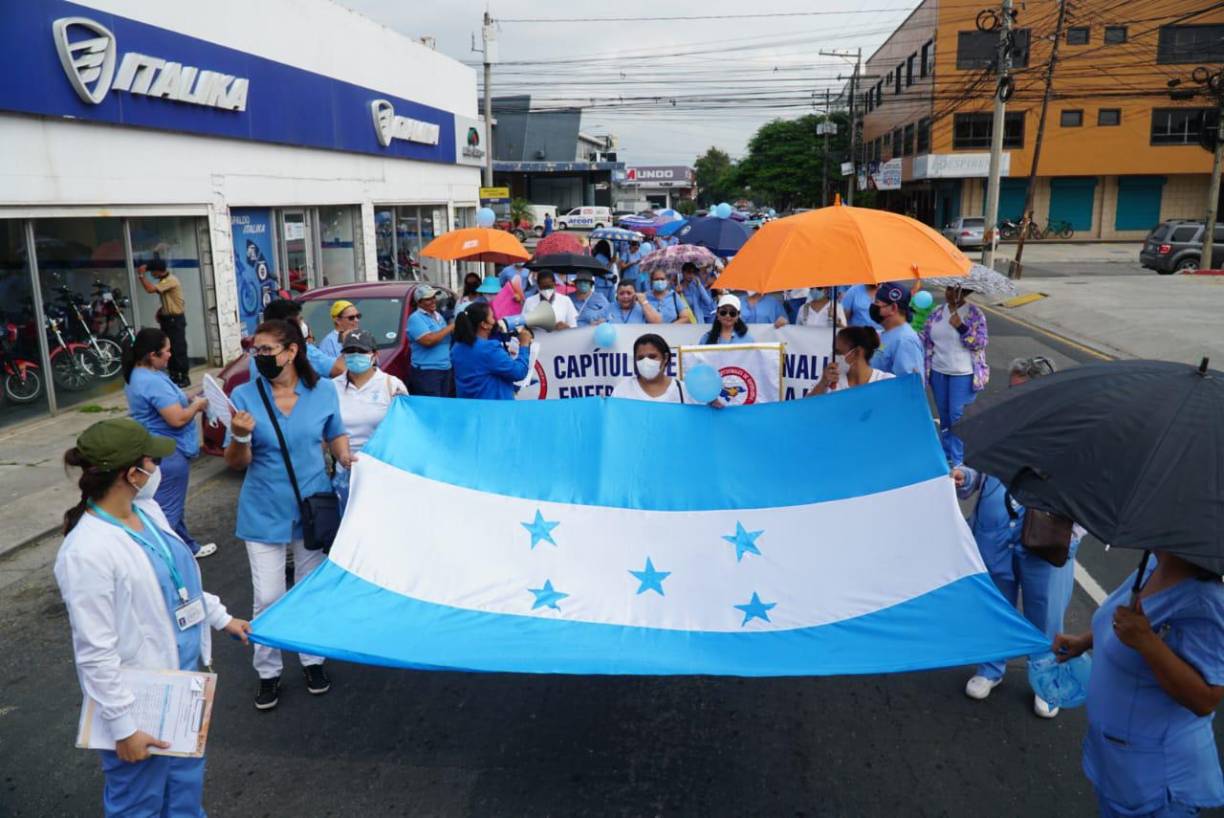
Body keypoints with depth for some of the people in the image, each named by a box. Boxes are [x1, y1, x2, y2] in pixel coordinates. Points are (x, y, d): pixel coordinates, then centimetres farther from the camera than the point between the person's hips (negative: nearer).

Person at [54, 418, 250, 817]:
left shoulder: (147, 510, -1)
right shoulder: (87, 553, -27)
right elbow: (96, 654, -23)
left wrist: (222, 618, 21)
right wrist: (122, 727, -18)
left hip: (184, 677, 8)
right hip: (140, 700, -8)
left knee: (187, 781, 25)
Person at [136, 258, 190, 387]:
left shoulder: (171, 280, -19)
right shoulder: (164, 280, 13)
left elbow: (150, 289, -28)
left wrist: (141, 275, -17)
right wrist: (161, 311, 10)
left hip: (176, 319, -10)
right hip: (167, 318, 10)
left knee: (179, 349, -8)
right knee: (170, 349, 11)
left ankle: (185, 378, -3)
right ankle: (174, 376, 17)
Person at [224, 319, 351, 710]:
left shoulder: (322, 393, -5)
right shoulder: (244, 395, -9)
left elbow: (336, 435, 10)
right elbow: (236, 463, -7)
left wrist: (345, 458, -10)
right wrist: (240, 436, -28)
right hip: (264, 513, -1)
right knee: (267, 598, 2)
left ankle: (313, 661, 33)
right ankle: (268, 672, 22)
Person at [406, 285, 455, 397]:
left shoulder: (438, 315, 16)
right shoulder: (416, 318, -10)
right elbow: (428, 340, -24)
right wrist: (450, 327, -16)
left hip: (446, 370, 8)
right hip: (426, 372, -8)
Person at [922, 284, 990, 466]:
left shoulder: (974, 313, -8)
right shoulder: (937, 312, 5)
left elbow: (981, 342, -13)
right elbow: (925, 339, 8)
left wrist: (961, 327, -23)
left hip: (963, 374, -5)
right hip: (938, 372, 5)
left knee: (958, 417, -3)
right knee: (944, 416, 13)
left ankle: (958, 461, 6)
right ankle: (946, 455, 26)